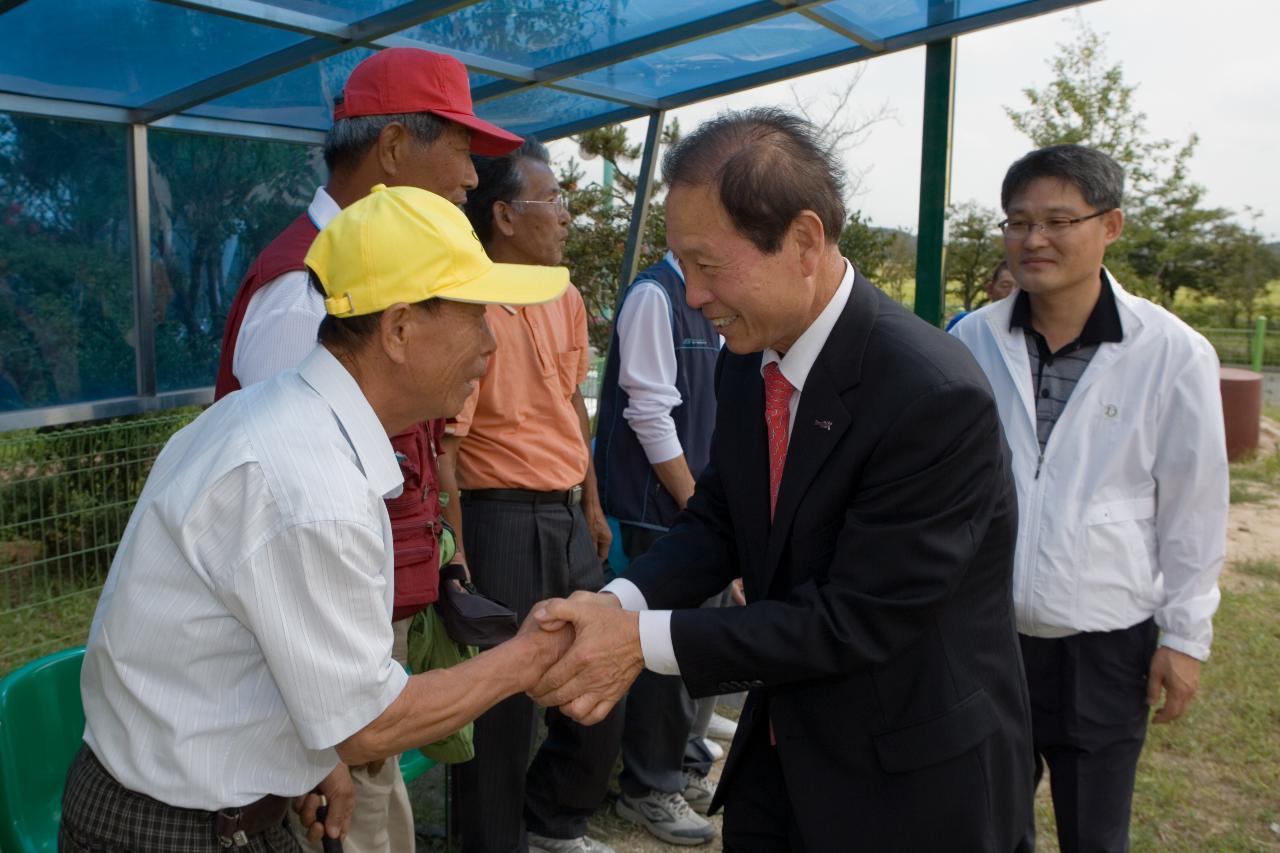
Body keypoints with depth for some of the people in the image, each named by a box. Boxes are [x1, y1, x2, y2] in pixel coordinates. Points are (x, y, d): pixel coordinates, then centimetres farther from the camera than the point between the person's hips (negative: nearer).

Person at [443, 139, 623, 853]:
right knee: (504, 705, 7)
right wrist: (458, 564, -19)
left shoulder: (566, 300, 10)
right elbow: (442, 446, -18)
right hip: (503, 520, -8)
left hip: (569, 518, 8)